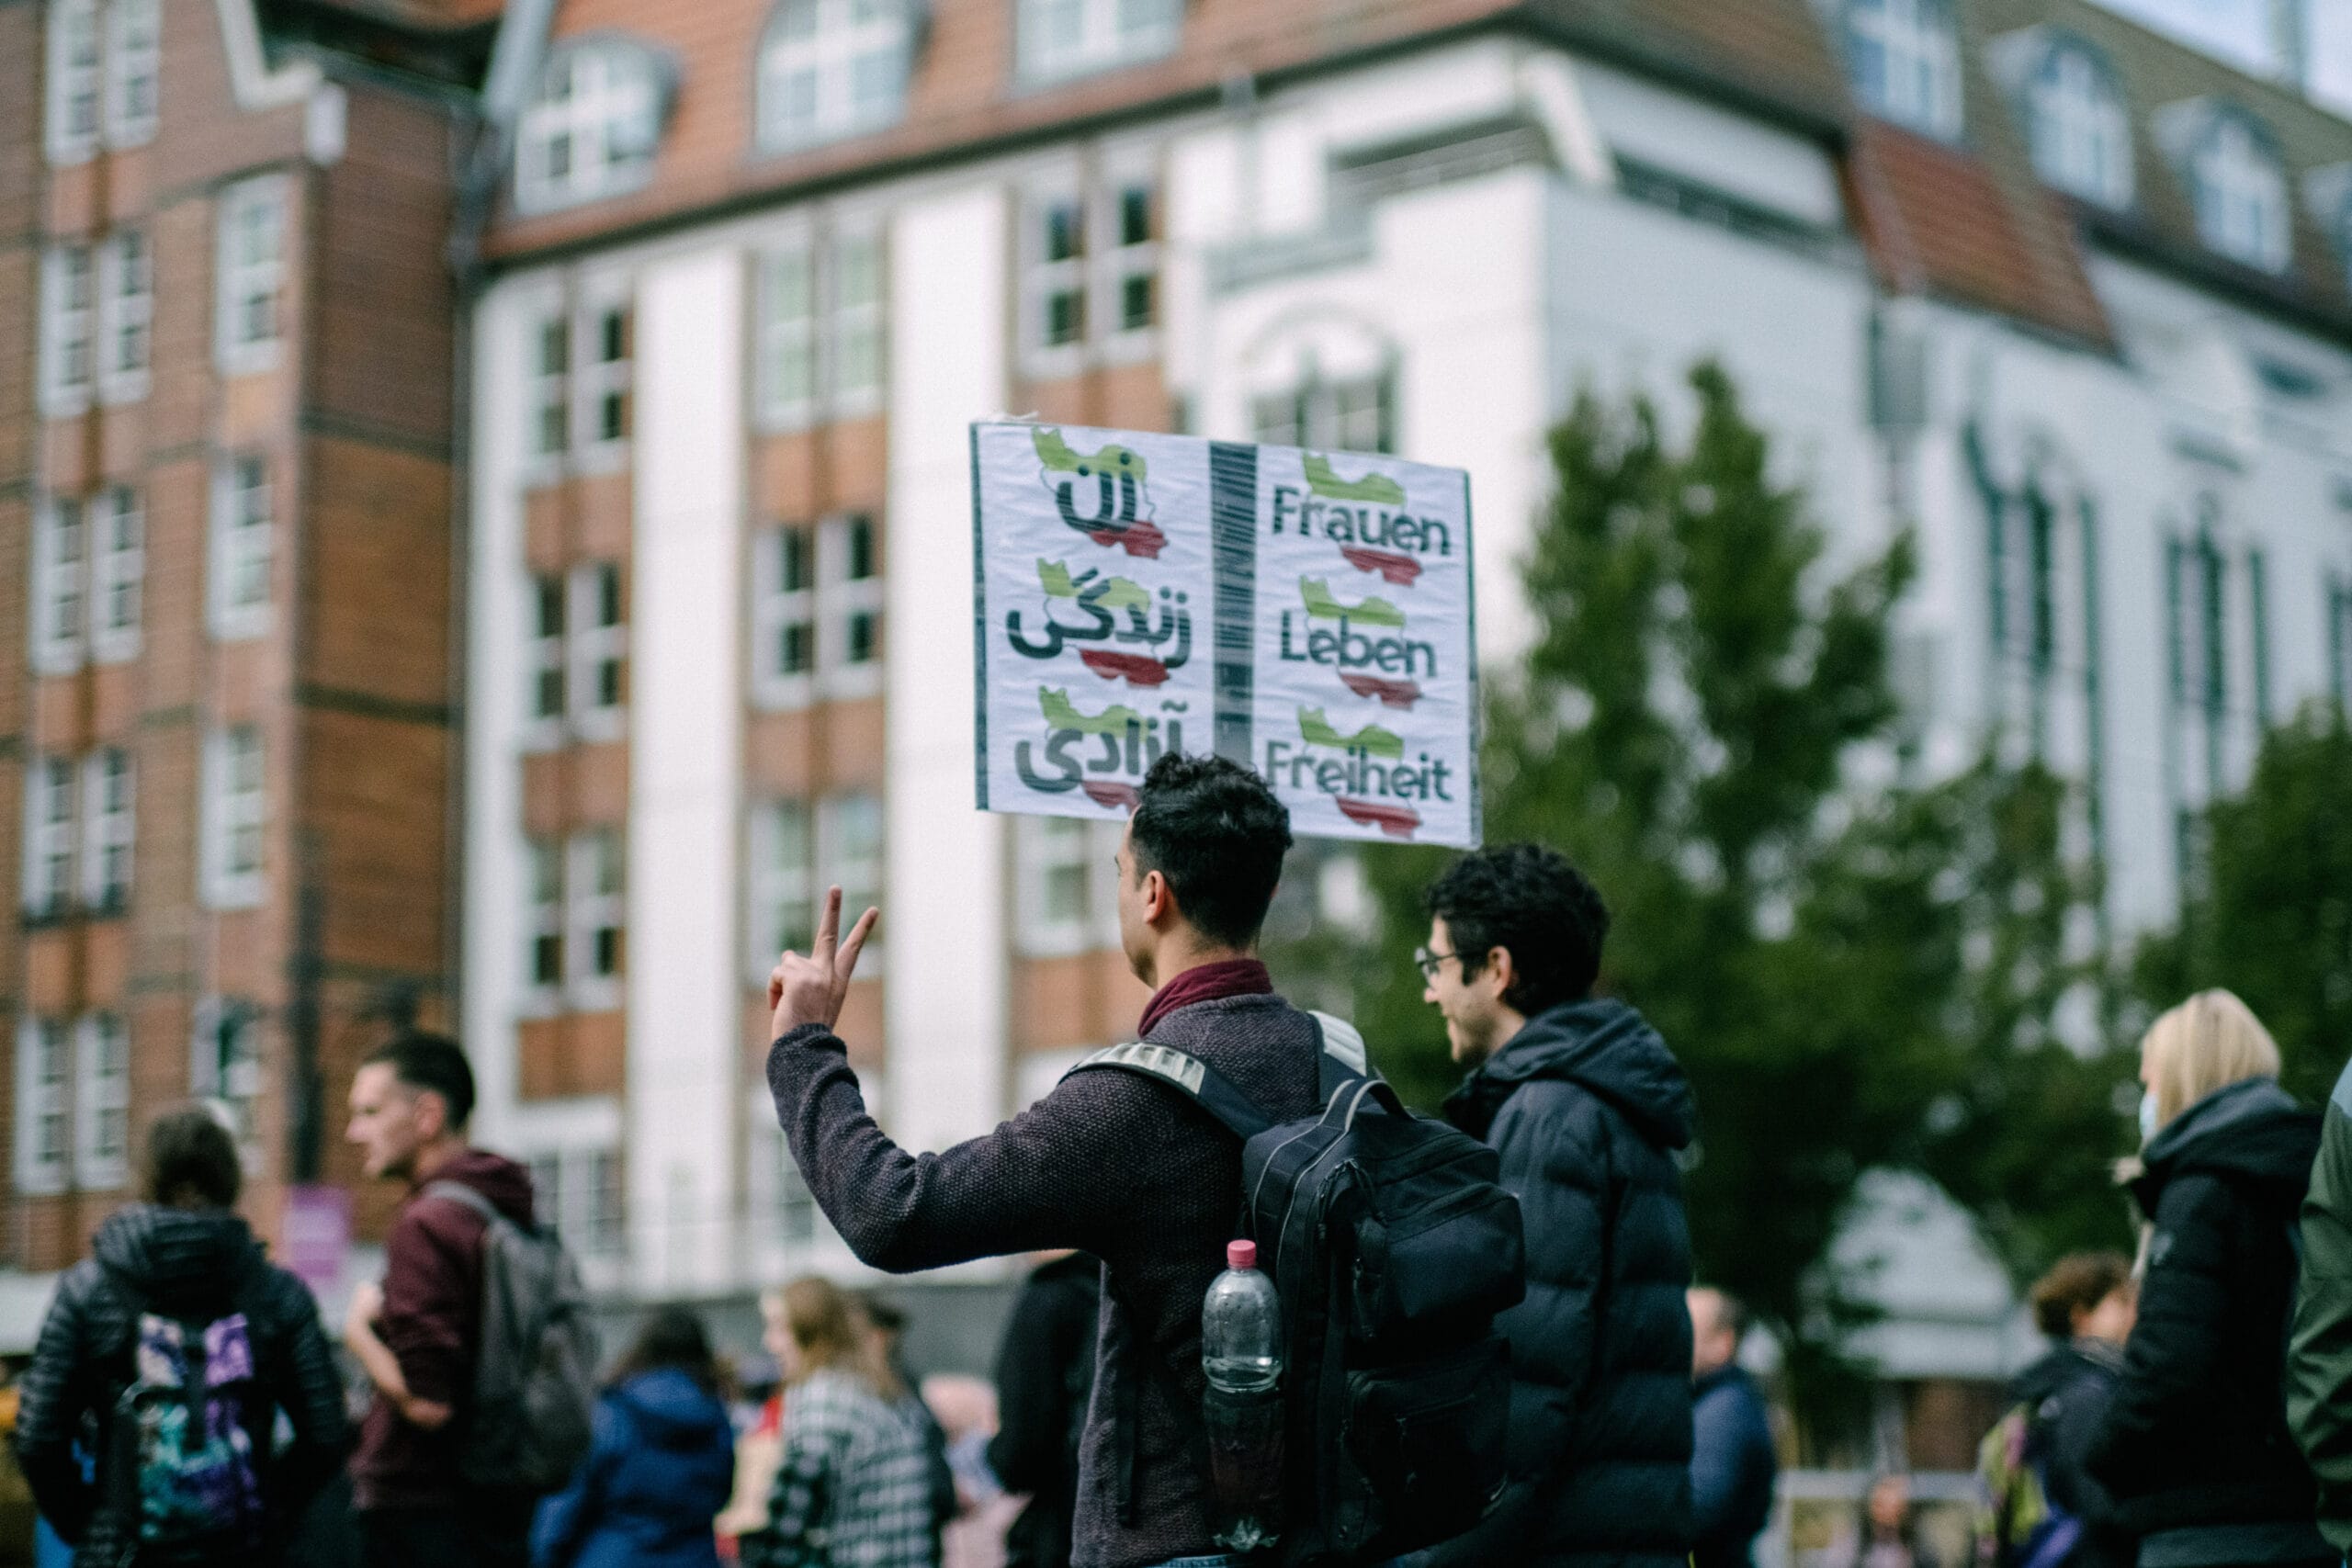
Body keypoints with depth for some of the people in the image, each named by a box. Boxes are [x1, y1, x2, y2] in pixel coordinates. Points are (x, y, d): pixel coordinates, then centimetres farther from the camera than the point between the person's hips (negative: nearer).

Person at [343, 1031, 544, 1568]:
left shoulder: (427, 1222, -15)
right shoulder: (511, 1214, 12)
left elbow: (426, 1402, -22)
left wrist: (360, 1331, -6)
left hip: (419, 1509, -9)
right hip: (502, 1502, 9)